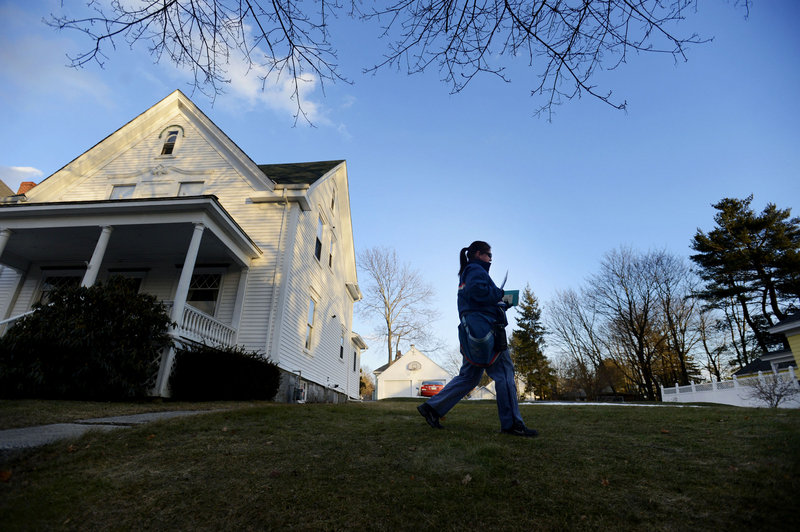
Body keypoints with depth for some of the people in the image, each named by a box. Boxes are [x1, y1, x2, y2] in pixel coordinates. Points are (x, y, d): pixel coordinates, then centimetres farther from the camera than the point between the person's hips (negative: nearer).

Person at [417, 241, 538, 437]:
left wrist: (502, 305, 18)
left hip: (472, 331, 10)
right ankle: (512, 423, 3)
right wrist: (498, 294, -7)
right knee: (504, 373, -3)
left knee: (468, 377, 10)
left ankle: (431, 407, 10)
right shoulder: (476, 270, -3)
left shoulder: (466, 274, 28)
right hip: (483, 327, -10)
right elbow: (478, 291, -23)